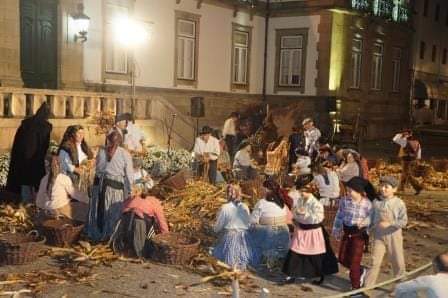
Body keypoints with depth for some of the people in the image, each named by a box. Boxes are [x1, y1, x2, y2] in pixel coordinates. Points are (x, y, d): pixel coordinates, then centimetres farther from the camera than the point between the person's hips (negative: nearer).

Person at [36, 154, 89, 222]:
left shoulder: (44, 179, 4)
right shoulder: (64, 178, -11)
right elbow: (74, 193, -9)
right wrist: (89, 200, -3)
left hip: (50, 211, 6)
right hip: (62, 208, -6)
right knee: (86, 208, -1)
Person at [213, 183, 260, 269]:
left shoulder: (224, 208, -11)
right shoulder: (245, 207, -1)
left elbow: (217, 228, -4)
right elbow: (249, 224, 10)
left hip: (229, 238, -3)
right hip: (244, 239, 4)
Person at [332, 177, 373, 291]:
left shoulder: (367, 203, -15)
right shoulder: (344, 200, -5)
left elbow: (371, 218, -9)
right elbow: (339, 216, 5)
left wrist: (363, 222, -29)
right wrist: (336, 230, 10)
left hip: (359, 234, -5)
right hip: (346, 233, 5)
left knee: (354, 261, 0)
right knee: (343, 259, 11)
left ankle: (355, 287, 18)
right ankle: (360, 271, 39)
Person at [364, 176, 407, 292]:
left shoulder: (399, 203, -11)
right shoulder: (376, 202, -2)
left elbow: (403, 221, -17)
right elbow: (372, 218, 9)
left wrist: (390, 223, -29)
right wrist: (370, 229, 2)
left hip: (394, 236, -1)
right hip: (379, 236, 1)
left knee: (398, 263, 12)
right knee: (375, 262, 2)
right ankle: (367, 286, 8)